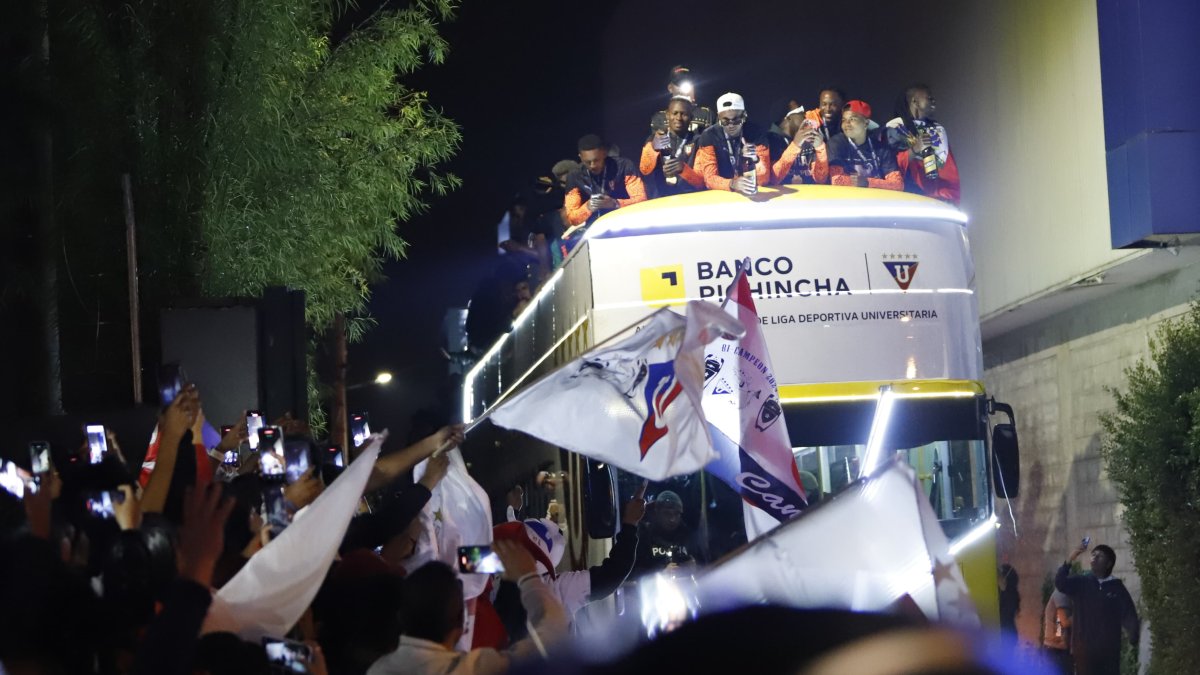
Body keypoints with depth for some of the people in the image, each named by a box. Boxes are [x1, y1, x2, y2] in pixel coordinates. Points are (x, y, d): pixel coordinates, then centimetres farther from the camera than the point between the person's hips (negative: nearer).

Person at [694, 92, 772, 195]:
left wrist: (755, 160, -29)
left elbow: (764, 179, -9)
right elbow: (710, 178, -15)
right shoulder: (709, 136, -7)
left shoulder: (756, 133, -6)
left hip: (752, 194, 0)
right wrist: (732, 184, -33)